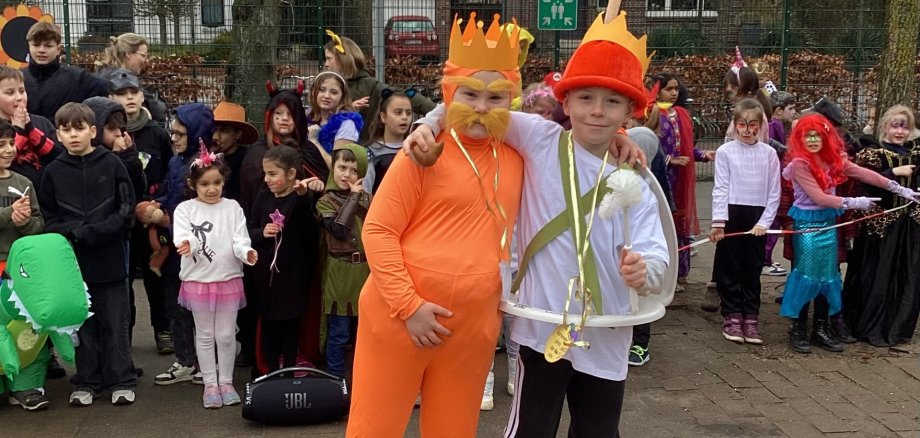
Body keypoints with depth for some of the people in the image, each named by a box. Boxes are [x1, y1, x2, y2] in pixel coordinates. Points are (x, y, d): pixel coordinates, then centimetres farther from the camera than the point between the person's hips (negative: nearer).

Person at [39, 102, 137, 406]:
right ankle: (86, 383, 21)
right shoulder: (54, 171, 3)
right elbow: (48, 218, 5)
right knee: (82, 324, 10)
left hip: (110, 258, -2)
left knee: (115, 323, 5)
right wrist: (74, 232, -13)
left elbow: (127, 211, -4)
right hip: (73, 261, 2)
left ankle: (122, 381, 16)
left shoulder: (112, 165, -3)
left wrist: (96, 231, -15)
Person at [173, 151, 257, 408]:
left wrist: (247, 252, -29)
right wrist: (186, 244, -43)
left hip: (229, 278, 1)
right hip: (198, 280, -1)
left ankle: (226, 382, 22)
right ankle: (210, 384, 20)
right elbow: (182, 234, -19)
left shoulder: (232, 207, 2)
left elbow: (239, 238, -7)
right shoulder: (185, 209, -2)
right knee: (205, 334, 10)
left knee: (226, 334, 8)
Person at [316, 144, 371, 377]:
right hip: (340, 273, -4)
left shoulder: (366, 198, 8)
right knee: (339, 334, 1)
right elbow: (339, 230, -19)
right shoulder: (326, 201, -2)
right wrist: (353, 197, -14)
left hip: (366, 271, 4)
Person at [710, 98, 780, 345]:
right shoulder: (725, 152, -3)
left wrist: (764, 222, -5)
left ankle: (750, 318, 15)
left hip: (758, 218, 1)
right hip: (732, 215, -1)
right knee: (730, 268, 5)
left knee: (753, 270, 8)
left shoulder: (769, 153, 1)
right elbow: (721, 188, -4)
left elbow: (774, 192, 2)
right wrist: (718, 221, -11)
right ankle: (732, 317, 14)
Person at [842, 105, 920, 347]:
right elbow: (865, 186, -21)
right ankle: (871, 329, 11)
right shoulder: (873, 154, -8)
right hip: (880, 225, -6)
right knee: (876, 279, -2)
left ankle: (899, 327, 23)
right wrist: (895, 172, -22)